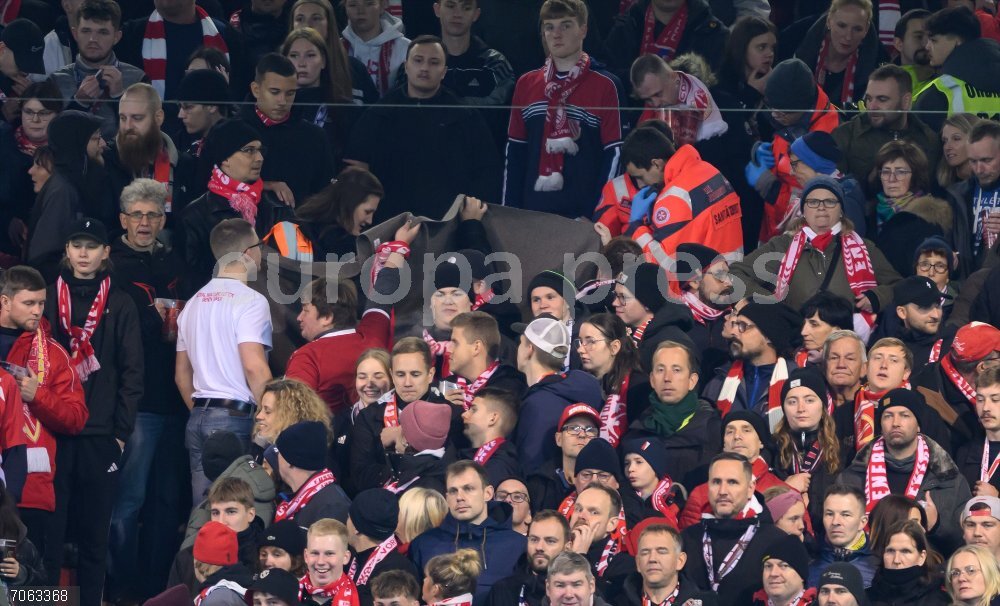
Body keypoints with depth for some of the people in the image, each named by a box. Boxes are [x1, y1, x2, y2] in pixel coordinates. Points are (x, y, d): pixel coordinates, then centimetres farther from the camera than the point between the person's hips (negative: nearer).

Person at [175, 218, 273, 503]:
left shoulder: (194, 303, 16)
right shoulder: (250, 301, -10)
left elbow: (182, 372, 20)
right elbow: (254, 367, -19)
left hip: (199, 417, 8)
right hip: (236, 416, -8)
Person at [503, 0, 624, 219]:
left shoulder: (606, 86, -3)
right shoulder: (526, 84, 11)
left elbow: (614, 153, -5)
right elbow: (514, 151, 13)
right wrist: (509, 211, 7)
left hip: (583, 214, -4)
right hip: (532, 210, 4)